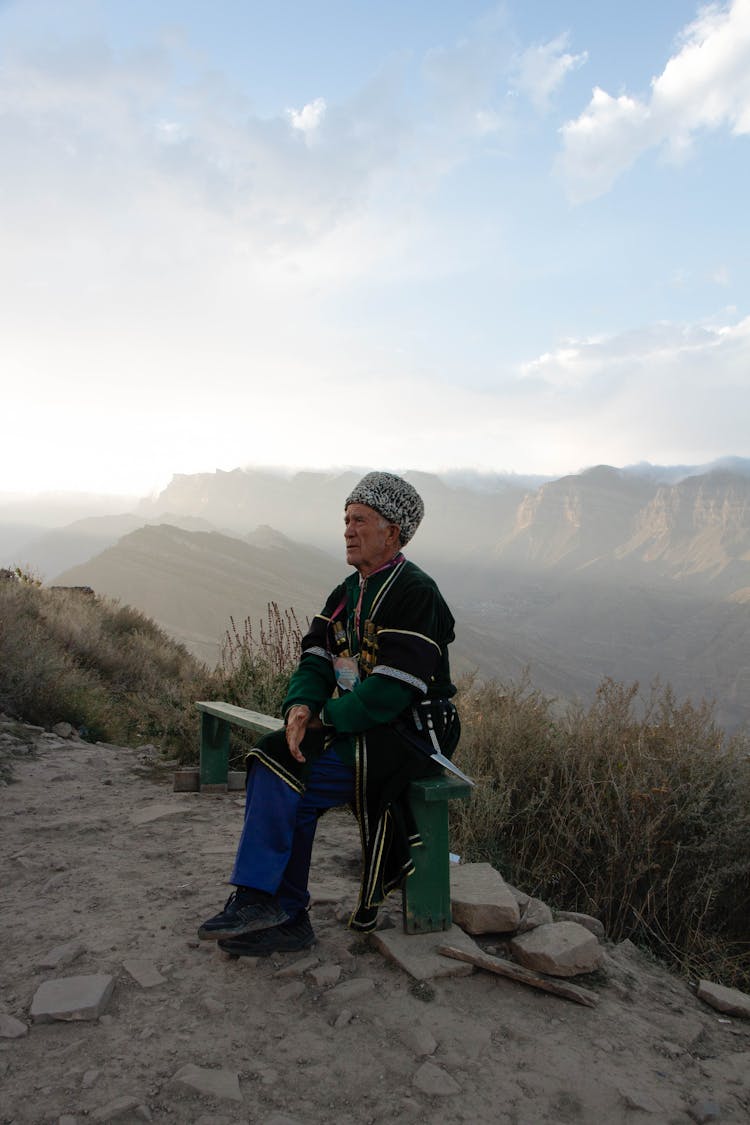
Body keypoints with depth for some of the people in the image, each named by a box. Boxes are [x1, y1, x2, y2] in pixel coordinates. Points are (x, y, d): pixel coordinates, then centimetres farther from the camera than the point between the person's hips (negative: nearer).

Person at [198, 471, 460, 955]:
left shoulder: (414, 593, -15)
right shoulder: (349, 592, 14)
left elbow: (394, 688, -22)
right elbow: (317, 658, 9)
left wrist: (328, 719, -15)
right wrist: (300, 707, -11)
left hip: (406, 735, -8)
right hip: (353, 729, 8)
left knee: (284, 781, -18)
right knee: (271, 759, -11)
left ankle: (258, 900, 1)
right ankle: (286, 918, -2)